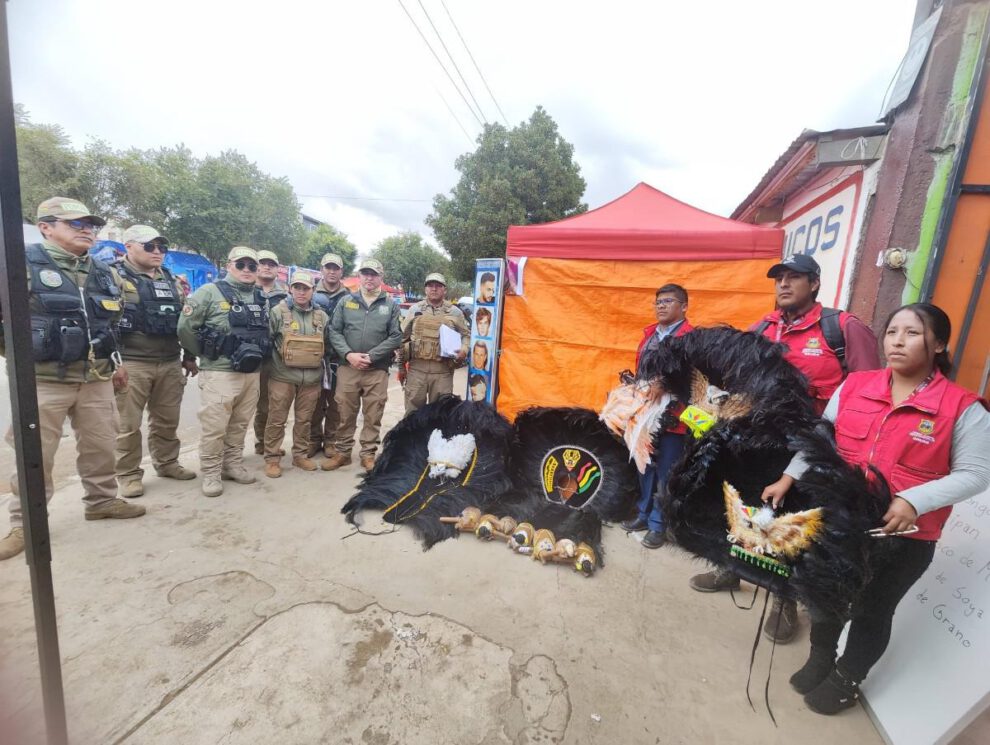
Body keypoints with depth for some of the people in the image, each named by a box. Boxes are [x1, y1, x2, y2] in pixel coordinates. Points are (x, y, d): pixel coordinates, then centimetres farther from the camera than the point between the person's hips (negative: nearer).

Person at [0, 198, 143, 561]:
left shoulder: (105, 273, 12)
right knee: (35, 455, 5)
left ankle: (102, 500, 29)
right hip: (42, 381, -4)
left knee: (101, 446, 13)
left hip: (97, 380, 5)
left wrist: (114, 359, 19)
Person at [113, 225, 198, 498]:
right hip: (131, 364, -5)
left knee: (167, 420, 14)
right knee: (128, 425, 3)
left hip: (170, 364, 6)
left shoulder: (170, 279, 16)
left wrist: (189, 356, 17)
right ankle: (128, 474, 16)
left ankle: (167, 463, 29)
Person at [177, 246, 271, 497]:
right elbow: (185, 327, -7)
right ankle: (211, 473, 14)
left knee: (240, 425, 14)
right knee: (214, 426, 0)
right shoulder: (210, 292, -5)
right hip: (220, 372, -5)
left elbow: (268, 331, 23)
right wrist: (207, 354, 1)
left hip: (252, 373, 5)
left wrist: (258, 355, 12)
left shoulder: (261, 298, 13)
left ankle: (233, 465, 27)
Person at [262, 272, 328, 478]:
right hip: (283, 376, -3)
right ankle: (272, 458, 17)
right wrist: (270, 365, -1)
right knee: (277, 419, 4)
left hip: (312, 378, 3)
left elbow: (326, 345, 17)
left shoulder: (321, 316, 8)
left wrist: (325, 373, 16)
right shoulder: (278, 312, -3)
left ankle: (300, 455, 26)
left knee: (304, 420, 12)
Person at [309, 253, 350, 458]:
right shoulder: (312, 294, 7)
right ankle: (314, 439, 18)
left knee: (335, 401, 5)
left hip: (339, 356, 0)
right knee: (315, 399, 5)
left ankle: (331, 440, 16)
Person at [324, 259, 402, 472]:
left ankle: (369, 454, 19)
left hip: (378, 370, -1)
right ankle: (342, 452, 23)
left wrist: (371, 356, -10)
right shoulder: (346, 302, 9)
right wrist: (348, 354, -11)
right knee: (345, 413, 8)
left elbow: (396, 337, -2)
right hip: (347, 367, 1)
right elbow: (334, 331, 5)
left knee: (373, 415, 5)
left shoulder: (391, 305, 5)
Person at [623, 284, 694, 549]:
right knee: (645, 467, 18)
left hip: (673, 416, -6)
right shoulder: (649, 334, 12)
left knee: (665, 473, 6)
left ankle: (658, 524, 21)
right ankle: (644, 514, 35)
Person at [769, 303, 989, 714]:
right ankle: (820, 658, 48)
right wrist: (789, 477, -5)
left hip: (904, 538, -2)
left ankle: (847, 679, 44)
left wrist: (914, 501, -23)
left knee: (872, 610, 18)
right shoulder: (854, 385, -3)